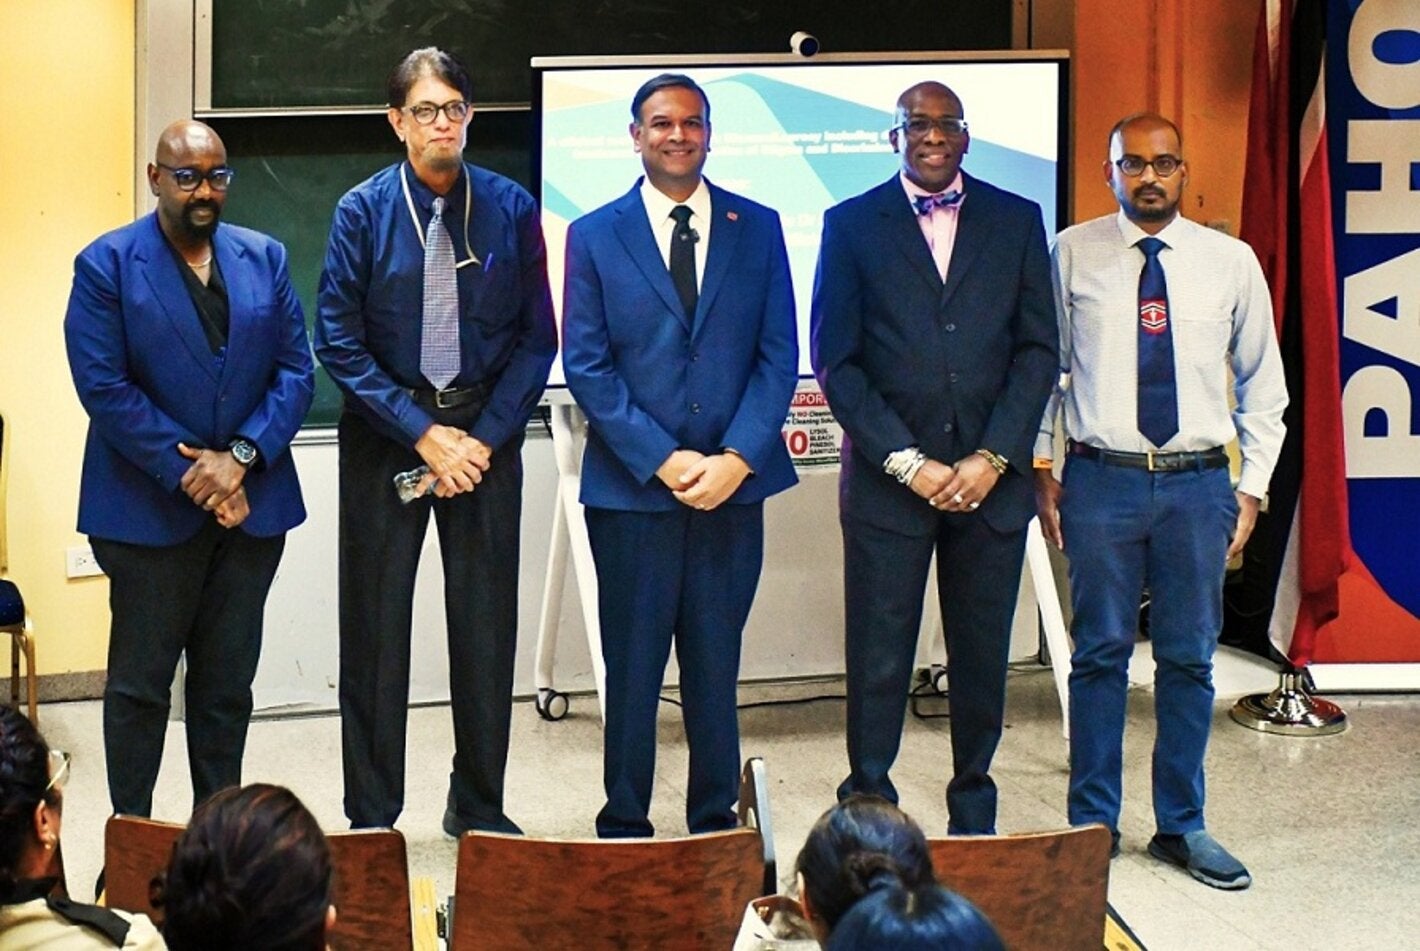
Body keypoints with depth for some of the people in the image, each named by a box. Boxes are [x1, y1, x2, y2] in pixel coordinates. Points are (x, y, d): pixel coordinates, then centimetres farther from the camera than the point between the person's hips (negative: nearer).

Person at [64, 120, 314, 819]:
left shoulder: (265, 259, 8)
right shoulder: (107, 264, -4)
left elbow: (297, 370, 3)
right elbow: (102, 387, -10)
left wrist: (241, 457, -11)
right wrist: (186, 472, -14)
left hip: (251, 502, 4)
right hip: (149, 509, -3)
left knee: (228, 683, 11)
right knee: (139, 683, 4)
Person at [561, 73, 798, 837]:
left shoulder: (758, 228, 7)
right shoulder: (594, 236, 3)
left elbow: (778, 356, 3)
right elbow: (585, 367, -2)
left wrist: (737, 458, -10)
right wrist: (663, 461, -11)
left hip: (732, 486, 1)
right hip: (632, 489, -1)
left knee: (716, 666, 9)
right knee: (632, 670, 5)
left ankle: (716, 825, 21)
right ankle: (625, 827, 17)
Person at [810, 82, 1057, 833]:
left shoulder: (1016, 221, 9)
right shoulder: (852, 224, 4)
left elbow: (1037, 349, 4)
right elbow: (835, 361, -1)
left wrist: (993, 457, -7)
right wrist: (907, 463, -9)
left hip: (992, 480, 2)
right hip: (887, 481, -1)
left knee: (982, 654, 8)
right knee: (878, 659, 1)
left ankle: (973, 802, 23)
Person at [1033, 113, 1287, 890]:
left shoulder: (1230, 262, 4)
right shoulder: (1072, 255, 0)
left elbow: (1262, 383, 10)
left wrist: (1252, 489, 5)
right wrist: (1041, 468, 1)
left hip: (1198, 482, 2)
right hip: (1102, 477, -1)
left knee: (1189, 658, 8)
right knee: (1100, 653, 5)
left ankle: (1182, 825, 20)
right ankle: (1092, 823, 16)